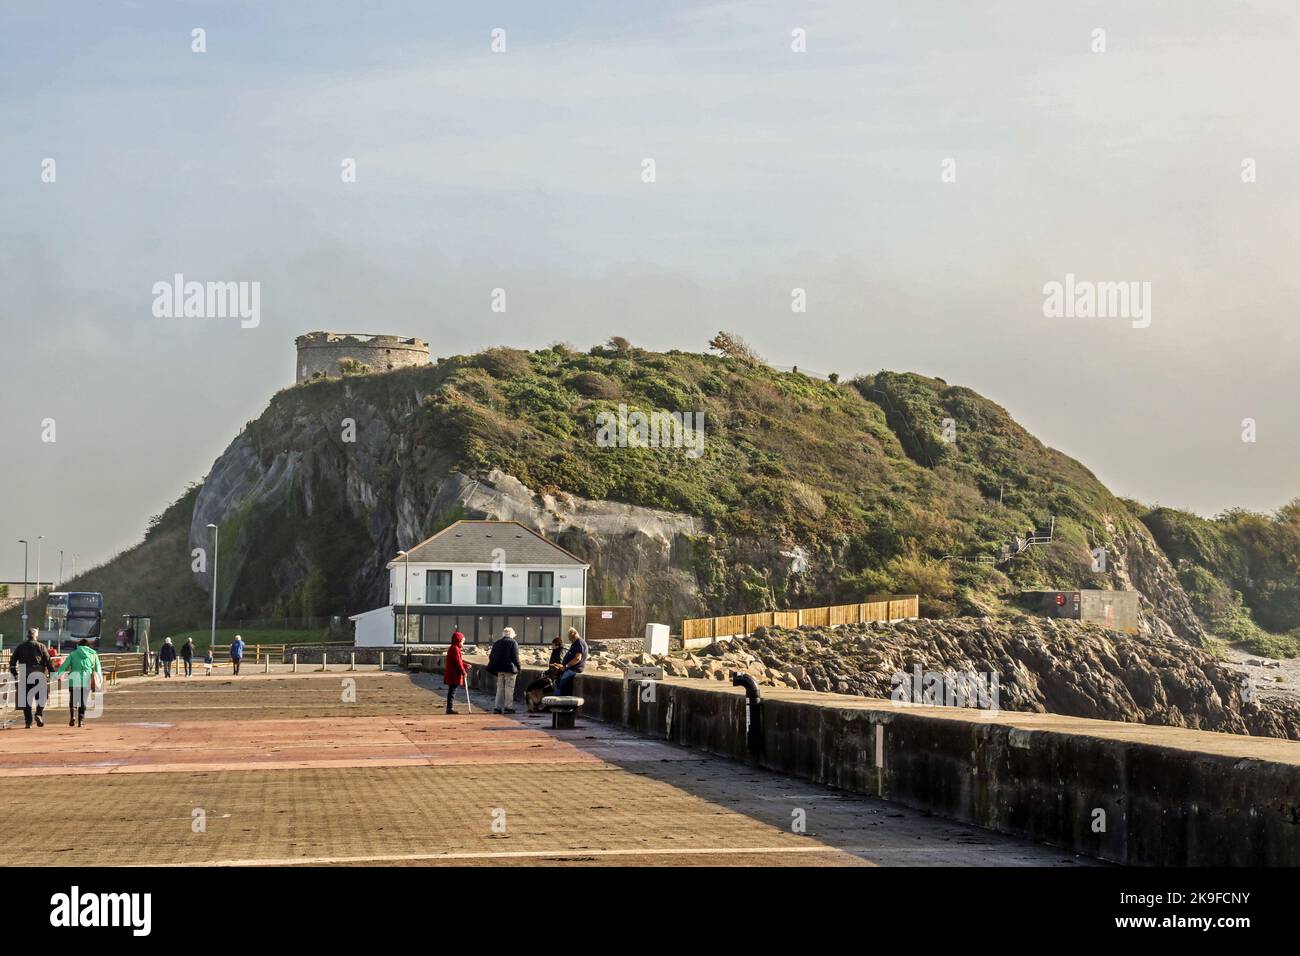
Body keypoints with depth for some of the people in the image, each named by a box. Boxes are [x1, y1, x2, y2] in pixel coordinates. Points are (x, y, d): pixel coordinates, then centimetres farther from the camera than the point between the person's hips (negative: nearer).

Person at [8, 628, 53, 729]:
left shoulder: (20, 647, 10)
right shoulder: (41, 646, 2)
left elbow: (12, 661, 9)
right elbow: (48, 661, -2)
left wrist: (14, 673, 18)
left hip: (24, 676, 2)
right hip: (39, 675, -2)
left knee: (26, 698, 6)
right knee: (41, 696, 9)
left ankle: (28, 721, 4)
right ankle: (39, 714, -14)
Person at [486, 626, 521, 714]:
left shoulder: (497, 643, 11)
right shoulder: (513, 643, -6)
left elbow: (491, 656, 12)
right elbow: (515, 657, -11)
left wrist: (494, 669, 16)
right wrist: (518, 669, -4)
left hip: (499, 670, 5)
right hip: (509, 669, -5)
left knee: (500, 688, 10)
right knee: (509, 689, -1)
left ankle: (498, 708, 8)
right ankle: (508, 707, -2)